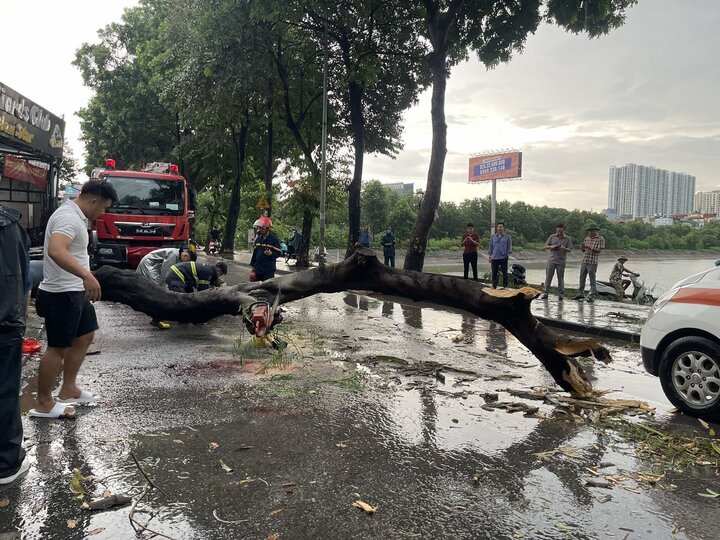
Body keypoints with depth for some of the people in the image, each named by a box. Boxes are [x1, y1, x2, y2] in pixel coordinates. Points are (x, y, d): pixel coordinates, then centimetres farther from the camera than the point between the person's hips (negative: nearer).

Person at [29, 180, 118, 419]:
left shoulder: (75, 216, 12)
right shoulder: (68, 217, -21)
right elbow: (56, 251, -40)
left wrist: (84, 279, 35)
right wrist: (86, 275, -50)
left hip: (74, 292, 11)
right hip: (61, 294, -11)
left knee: (85, 336, 18)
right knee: (58, 348, -1)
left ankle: (68, 390, 29)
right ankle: (42, 403, 12)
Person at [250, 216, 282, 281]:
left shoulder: (273, 239, -7)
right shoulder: (258, 239, 11)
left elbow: (279, 252, -8)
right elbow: (254, 253, 18)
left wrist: (271, 254, -27)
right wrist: (252, 265, 17)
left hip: (269, 270, -6)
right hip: (258, 268, 6)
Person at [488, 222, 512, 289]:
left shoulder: (507, 237, 5)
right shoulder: (493, 237, 11)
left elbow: (510, 247, 6)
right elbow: (490, 247, 13)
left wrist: (508, 254, -4)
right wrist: (489, 256, 8)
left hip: (503, 258, -2)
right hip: (494, 258, 2)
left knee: (504, 273, 3)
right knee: (494, 273, 6)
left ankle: (505, 286, 10)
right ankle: (494, 286, 14)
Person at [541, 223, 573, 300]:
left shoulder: (568, 239, 3)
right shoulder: (552, 237, 6)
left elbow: (570, 250, 0)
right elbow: (545, 247, 7)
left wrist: (564, 248, -21)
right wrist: (551, 246, -13)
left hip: (561, 261, -1)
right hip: (551, 260, 1)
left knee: (560, 278, 3)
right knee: (548, 277, 1)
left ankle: (560, 294, 10)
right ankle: (545, 293, 8)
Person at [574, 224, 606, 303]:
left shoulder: (600, 239, -3)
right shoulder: (586, 238, 15)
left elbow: (598, 250, -13)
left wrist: (588, 247, -23)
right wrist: (582, 247, -5)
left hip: (592, 263, -6)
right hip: (584, 261, 6)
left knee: (592, 280, -3)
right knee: (582, 278, 10)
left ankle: (592, 296, 0)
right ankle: (581, 293, 20)